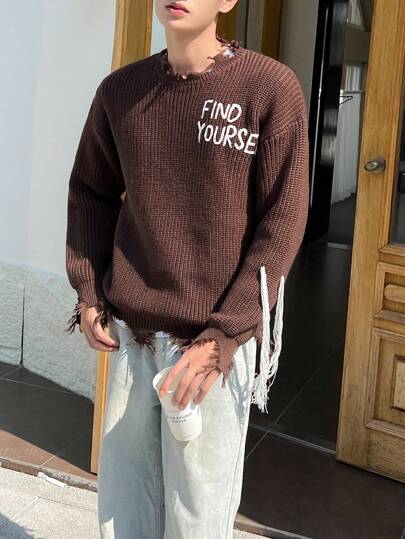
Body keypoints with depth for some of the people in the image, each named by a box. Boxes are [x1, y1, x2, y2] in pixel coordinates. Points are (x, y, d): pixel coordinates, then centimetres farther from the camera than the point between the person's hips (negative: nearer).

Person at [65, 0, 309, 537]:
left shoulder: (272, 88, -8)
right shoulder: (120, 90, 5)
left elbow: (282, 225, -10)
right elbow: (91, 193, 16)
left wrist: (222, 336, -15)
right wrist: (88, 293, 5)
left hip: (217, 337, -4)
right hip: (130, 333, 4)